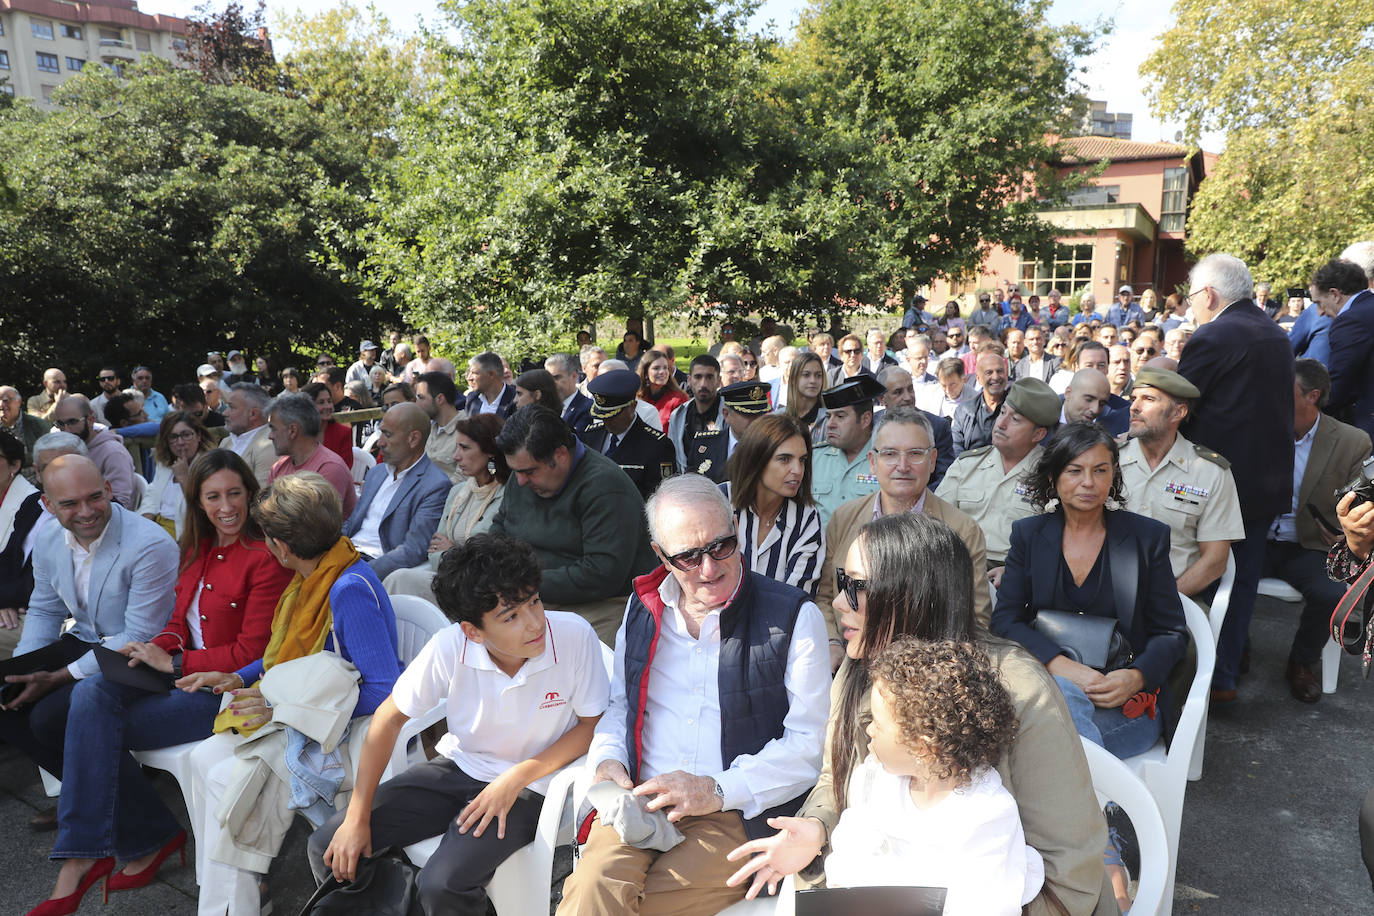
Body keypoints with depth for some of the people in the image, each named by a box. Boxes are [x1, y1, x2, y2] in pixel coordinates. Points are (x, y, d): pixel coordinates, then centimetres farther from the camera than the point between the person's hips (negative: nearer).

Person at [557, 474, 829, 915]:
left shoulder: (794, 616, -4)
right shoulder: (643, 609, 11)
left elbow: (810, 742, -5)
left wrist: (717, 791, -13)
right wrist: (607, 758, 2)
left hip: (740, 813, -3)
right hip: (638, 798, 3)